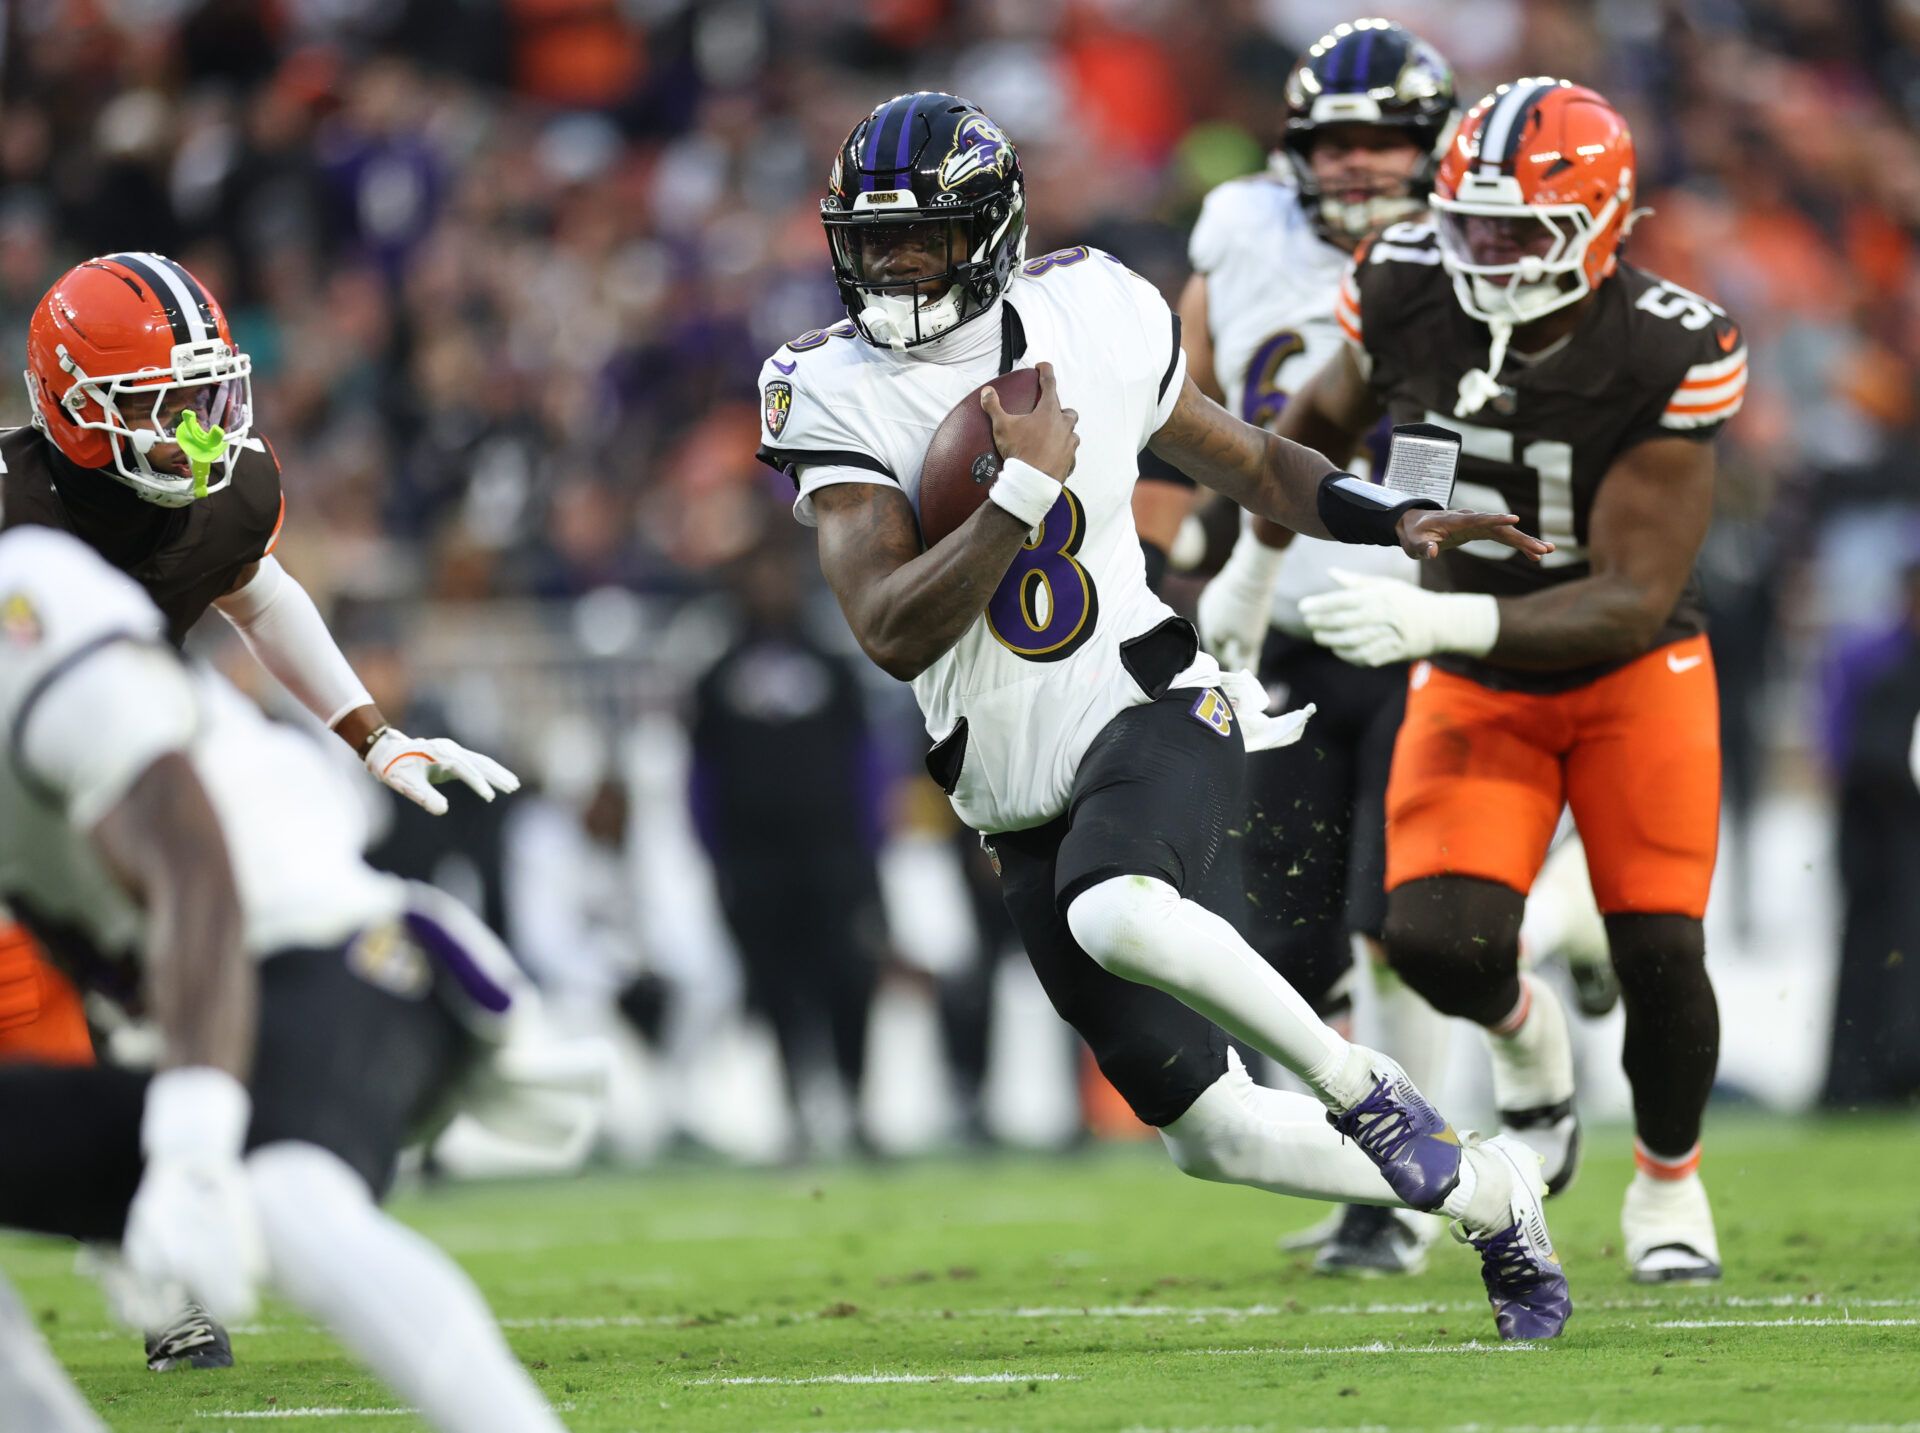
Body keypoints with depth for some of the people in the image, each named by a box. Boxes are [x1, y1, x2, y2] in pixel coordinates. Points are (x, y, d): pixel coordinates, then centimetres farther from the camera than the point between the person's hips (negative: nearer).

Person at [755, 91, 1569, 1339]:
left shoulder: (1092, 316, 0)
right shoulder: (834, 394, -6)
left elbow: (1242, 459, 17)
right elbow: (895, 635, -16)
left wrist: (1400, 522, 3)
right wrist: (1025, 488, -23)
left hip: (1151, 711, -2)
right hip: (1024, 804, 2)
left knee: (1117, 917, -37)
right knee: (1213, 1133, 1)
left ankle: (1365, 1090, -16)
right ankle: (1490, 1194, 22)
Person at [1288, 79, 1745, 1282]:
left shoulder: (1669, 358, -27)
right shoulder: (1408, 293, -18)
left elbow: (1633, 601, -28)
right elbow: (1327, 417, 8)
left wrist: (1444, 620, -40)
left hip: (1634, 677, -2)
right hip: (1473, 687, 2)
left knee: (1659, 953, -4)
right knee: (1440, 941, -18)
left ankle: (1670, 1183, 28)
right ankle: (1524, 1035, 20)